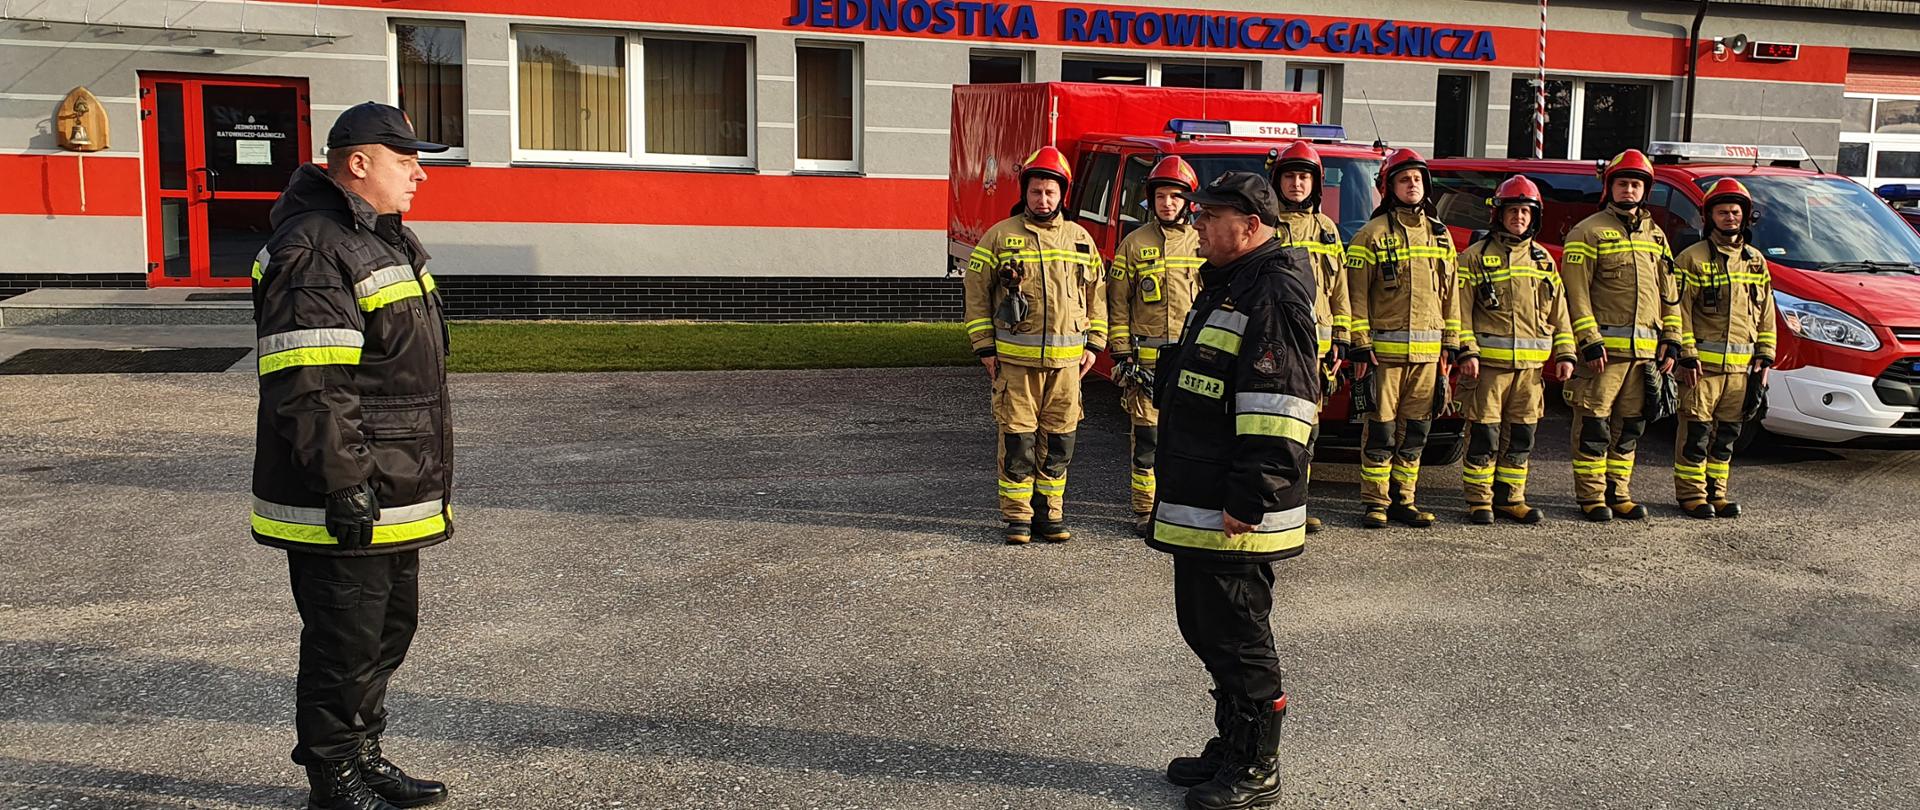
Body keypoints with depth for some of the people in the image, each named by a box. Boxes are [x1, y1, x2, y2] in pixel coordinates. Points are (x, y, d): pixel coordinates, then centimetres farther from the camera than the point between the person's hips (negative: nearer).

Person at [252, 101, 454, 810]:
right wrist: (345, 488, -25)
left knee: (390, 627, 19)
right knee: (344, 642, 2)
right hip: (342, 507, -10)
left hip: (393, 497, 10)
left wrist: (427, 477, 25)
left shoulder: (383, 239, 16)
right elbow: (308, 390, -24)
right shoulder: (312, 253, -18)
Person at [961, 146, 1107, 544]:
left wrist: (1093, 344, 10)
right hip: (1015, 359, -3)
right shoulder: (1000, 236, 2)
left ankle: (1051, 513, 18)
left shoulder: (1080, 239, 11)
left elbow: (1097, 294, 17)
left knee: (1058, 439, 6)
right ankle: (1017, 516, 9)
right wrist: (985, 347, -2)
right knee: (1017, 439, 0)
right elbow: (976, 292, 3)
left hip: (1066, 360, 3)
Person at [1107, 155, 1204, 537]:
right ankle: (1146, 511, 9)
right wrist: (1121, 355, -4)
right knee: (1147, 435, 1)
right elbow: (1118, 302, 3)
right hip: (1147, 358, -1)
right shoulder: (1135, 244, 3)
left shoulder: (1203, 243, 9)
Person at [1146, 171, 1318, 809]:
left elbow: (1281, 406, -24)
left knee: (1237, 638, 1)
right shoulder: (1229, 286, 17)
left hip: (1232, 515, -11)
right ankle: (1230, 748, 32)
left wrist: (1248, 501, -25)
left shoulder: (1273, 295, -17)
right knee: (1204, 627, 18)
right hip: (1198, 507, 11)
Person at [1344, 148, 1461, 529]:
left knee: (1415, 430, 9)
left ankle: (1403, 499, 18)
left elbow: (1449, 294, 18)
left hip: (1428, 352, 5)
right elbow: (1357, 294, -5)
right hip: (1385, 349, -5)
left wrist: (1450, 346, 13)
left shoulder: (1439, 234, 15)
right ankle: (1375, 503, 5)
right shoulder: (1373, 234, -2)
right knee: (1380, 429, -3)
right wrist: (1360, 346, -11)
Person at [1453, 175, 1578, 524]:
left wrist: (1564, 354, 9)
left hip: (1531, 365, 5)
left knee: (1521, 437, 9)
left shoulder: (1543, 260, 16)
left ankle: (1510, 498, 19)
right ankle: (1479, 500, 5)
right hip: (1488, 362, -5)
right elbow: (1461, 310, -4)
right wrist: (1467, 352, -13)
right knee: (1484, 435, -3)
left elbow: (1559, 312, 17)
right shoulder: (1476, 257, 1)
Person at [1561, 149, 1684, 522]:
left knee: (1630, 426, 11)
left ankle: (1618, 493, 20)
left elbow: (1669, 293, 20)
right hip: (1604, 348, -6)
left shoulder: (1655, 236, 17)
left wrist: (1671, 341, 12)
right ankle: (1592, 496, 4)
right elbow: (1576, 292, -9)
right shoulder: (1588, 232, -3)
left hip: (1644, 351, 6)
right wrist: (1589, 341, -16)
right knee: (1594, 425, -3)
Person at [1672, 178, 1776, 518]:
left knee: (1727, 433, 10)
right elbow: (1680, 310, -7)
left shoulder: (1756, 261, 14)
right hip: (1703, 363, -5)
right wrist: (1687, 355, -13)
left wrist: (1764, 358, 9)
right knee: (1696, 431, -4)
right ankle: (1691, 493, 5)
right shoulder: (1693, 258, -3)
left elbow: (1766, 315, 16)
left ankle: (1716, 492, 19)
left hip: (1741, 366, 5)